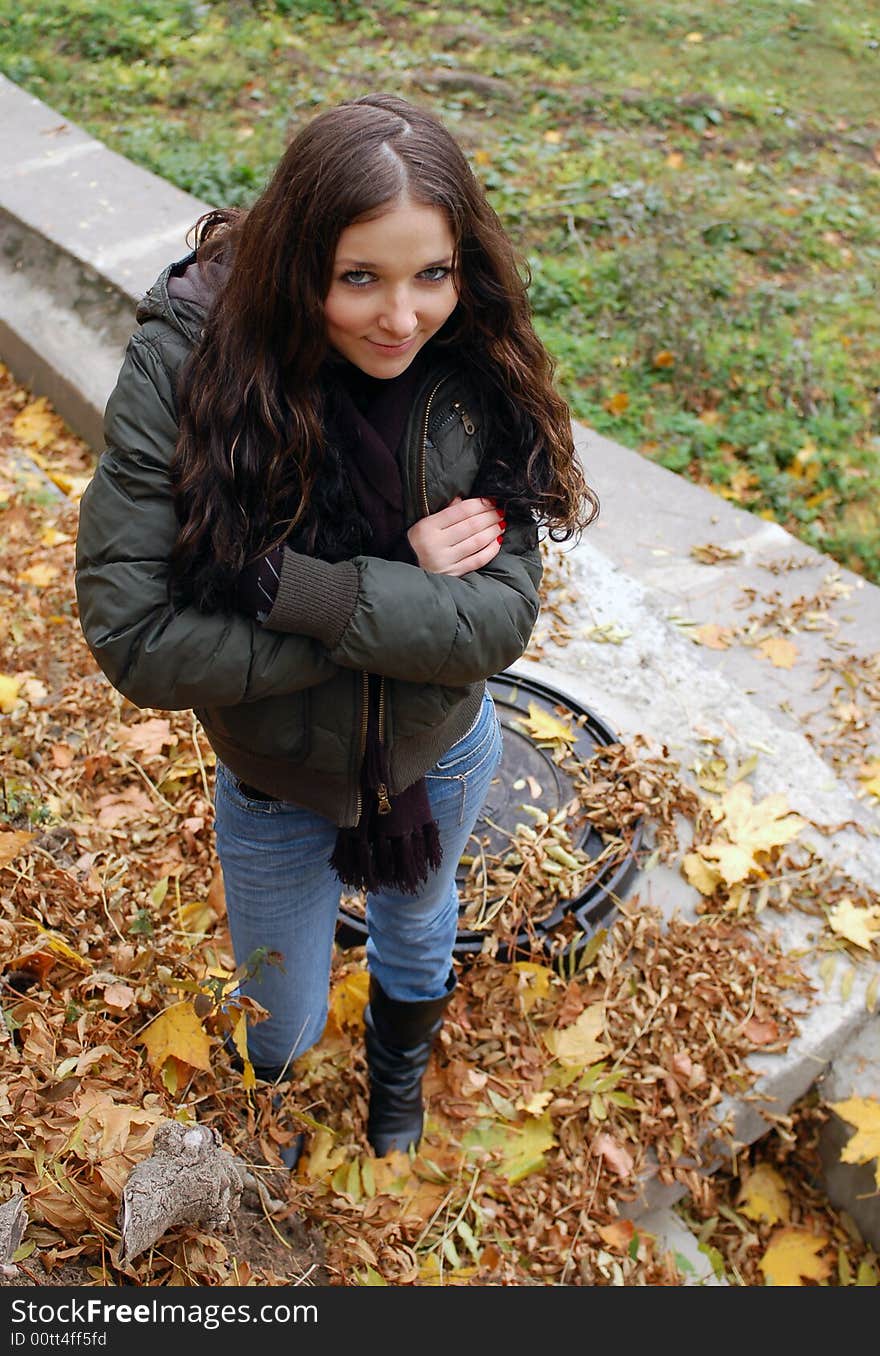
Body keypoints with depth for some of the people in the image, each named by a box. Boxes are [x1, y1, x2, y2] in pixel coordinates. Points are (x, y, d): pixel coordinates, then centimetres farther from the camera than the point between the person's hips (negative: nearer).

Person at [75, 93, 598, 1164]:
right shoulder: (183, 366, -27)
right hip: (274, 783, -1)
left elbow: (501, 615, -24)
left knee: (417, 932, 32)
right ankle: (265, 1133, 63)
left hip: (442, 755, 2)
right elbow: (132, 635, -29)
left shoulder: (480, 380, -21)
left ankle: (399, 1075, 70)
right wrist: (402, 596, -29)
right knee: (282, 1029, 21)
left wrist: (286, 584, -36)